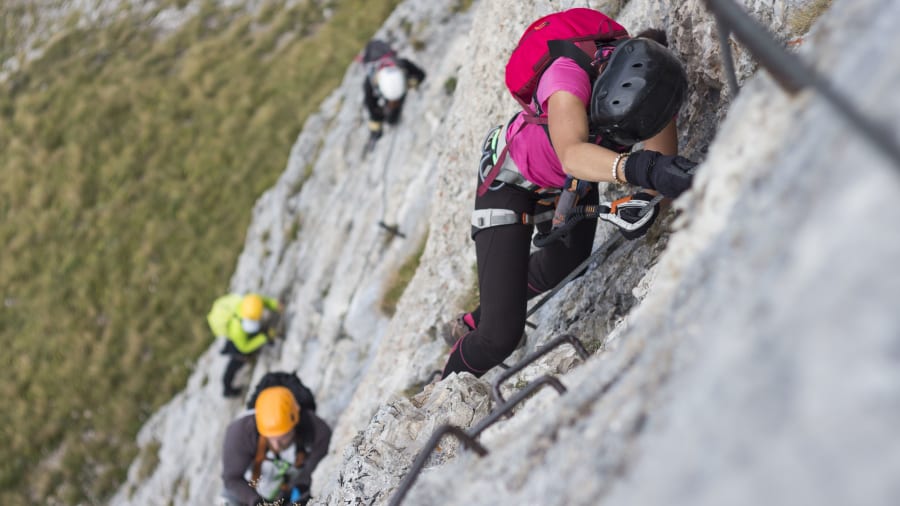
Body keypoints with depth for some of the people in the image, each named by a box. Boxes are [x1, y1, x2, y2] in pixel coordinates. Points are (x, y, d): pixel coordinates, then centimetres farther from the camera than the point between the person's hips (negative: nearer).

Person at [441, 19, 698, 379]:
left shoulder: (656, 85, -27)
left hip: (573, 184, 6)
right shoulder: (570, 75, -42)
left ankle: (474, 323, 57)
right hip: (511, 177, -6)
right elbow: (572, 156, -59)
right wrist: (639, 168, -76)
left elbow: (664, 159, -20)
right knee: (502, 336, -12)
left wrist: (645, 199, -40)